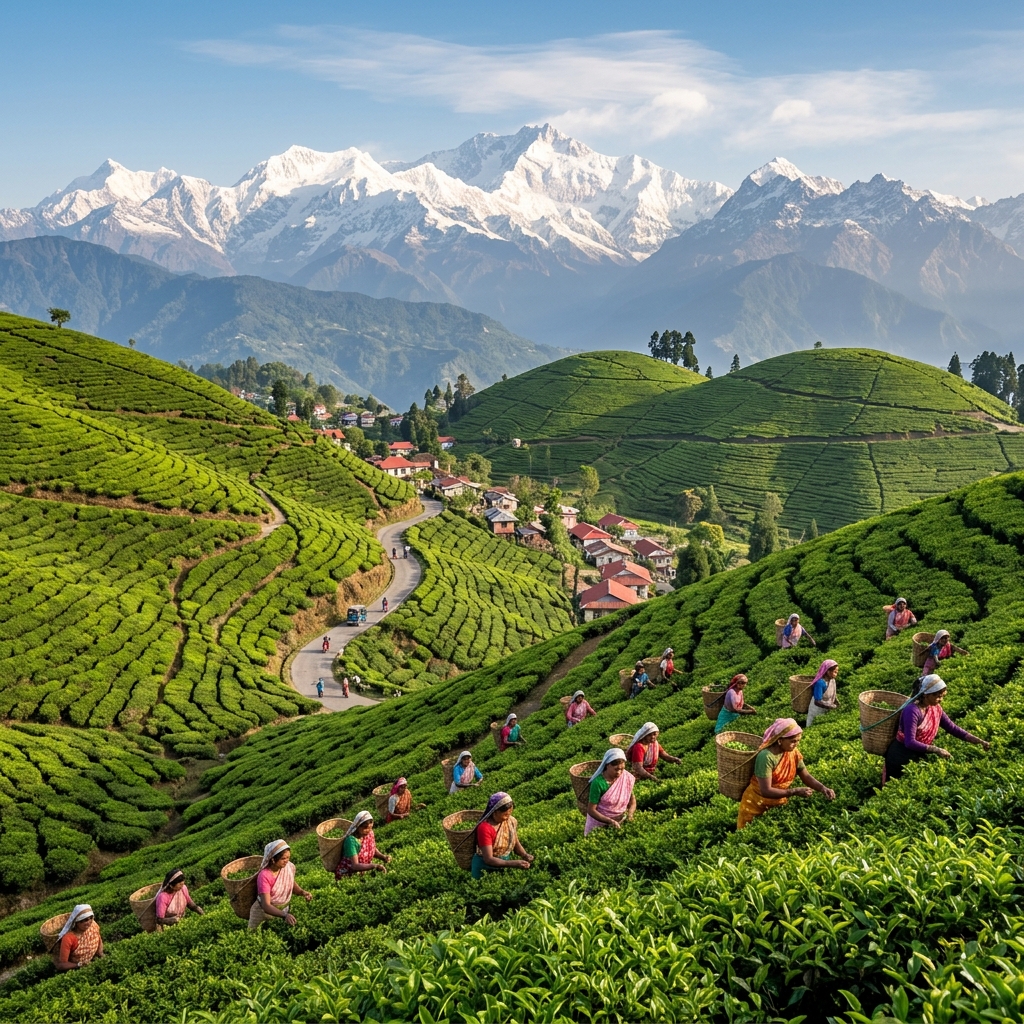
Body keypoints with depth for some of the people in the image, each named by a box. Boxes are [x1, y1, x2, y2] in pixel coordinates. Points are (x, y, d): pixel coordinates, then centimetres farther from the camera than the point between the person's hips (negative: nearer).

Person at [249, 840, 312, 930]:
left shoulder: (290, 867, -16)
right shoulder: (264, 876, -31)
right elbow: (266, 906, -35)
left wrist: (302, 892, -13)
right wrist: (284, 915, -50)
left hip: (283, 910, 4)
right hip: (264, 912, -4)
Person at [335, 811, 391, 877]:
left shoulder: (369, 833, -6)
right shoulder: (351, 840, -25)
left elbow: (374, 850, 11)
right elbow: (355, 866, -31)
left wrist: (383, 857, -9)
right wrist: (375, 866, -42)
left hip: (362, 871, 6)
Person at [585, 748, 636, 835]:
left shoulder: (627, 778, -5)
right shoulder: (598, 783, -19)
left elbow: (632, 800, 8)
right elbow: (591, 810, -16)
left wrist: (630, 813, -13)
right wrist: (610, 821, -27)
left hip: (620, 821, 4)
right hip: (600, 823, -4)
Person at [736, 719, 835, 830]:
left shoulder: (793, 753, -10)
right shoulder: (766, 756, -30)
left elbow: (806, 776, -1)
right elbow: (766, 791, -31)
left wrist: (823, 788, -19)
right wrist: (795, 792, -34)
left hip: (779, 804, 6)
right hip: (757, 806, -6)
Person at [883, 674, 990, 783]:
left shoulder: (936, 709, -2)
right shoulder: (912, 711, -26)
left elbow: (953, 728, 2)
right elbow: (910, 742, -32)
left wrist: (978, 741, -7)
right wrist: (936, 750, -36)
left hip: (920, 755, 7)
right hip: (902, 756, -7)